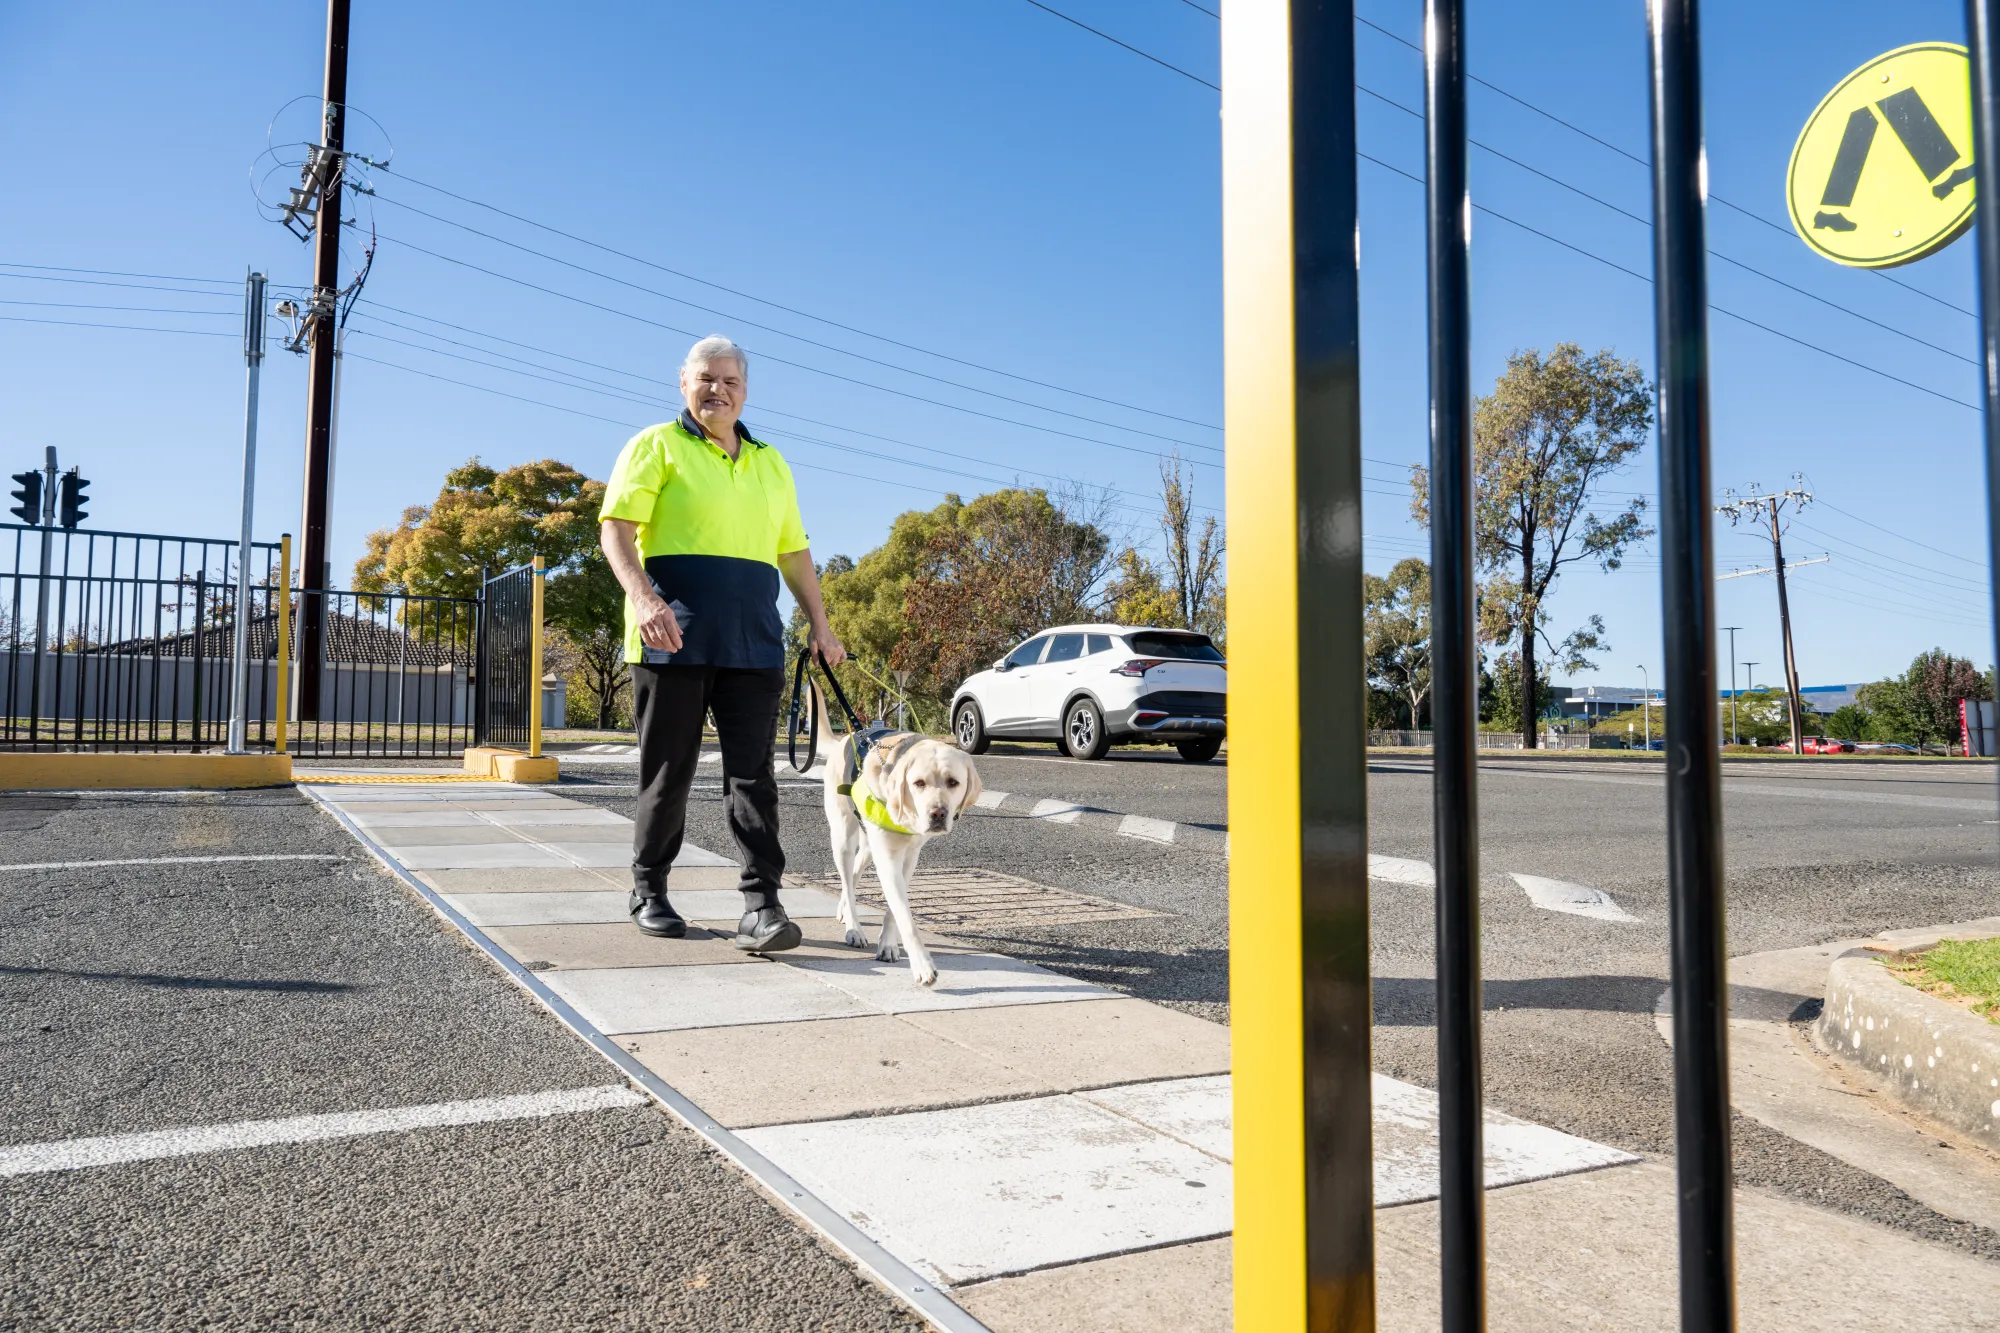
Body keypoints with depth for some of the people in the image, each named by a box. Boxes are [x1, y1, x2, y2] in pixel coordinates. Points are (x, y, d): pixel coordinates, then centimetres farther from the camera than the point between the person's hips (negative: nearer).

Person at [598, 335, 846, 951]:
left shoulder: (770, 463, 21)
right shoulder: (657, 445, 5)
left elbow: (794, 551, 25)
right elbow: (616, 527, -6)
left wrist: (820, 623, 16)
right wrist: (642, 598, -22)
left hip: (753, 643, 4)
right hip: (673, 639, -3)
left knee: (753, 773, -4)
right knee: (668, 771, 5)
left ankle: (761, 905, -5)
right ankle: (649, 891, 21)